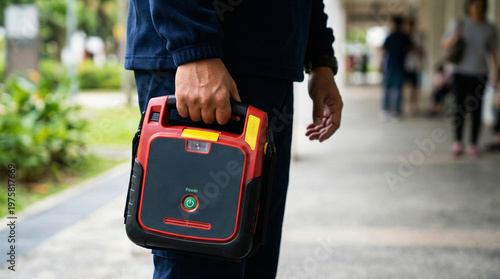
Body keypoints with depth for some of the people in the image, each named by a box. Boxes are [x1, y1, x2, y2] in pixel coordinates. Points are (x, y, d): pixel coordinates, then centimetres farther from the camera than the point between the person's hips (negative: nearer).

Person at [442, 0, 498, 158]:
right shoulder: (459, 24, 2)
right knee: (460, 108, -2)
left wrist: (495, 71, -3)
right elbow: (444, 45, 6)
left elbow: (492, 52, 8)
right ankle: (458, 143, 10)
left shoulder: (489, 28, 3)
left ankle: (473, 145, 8)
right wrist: (454, 38, -15)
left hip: (479, 74, 1)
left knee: (476, 110, 0)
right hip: (461, 72, 0)